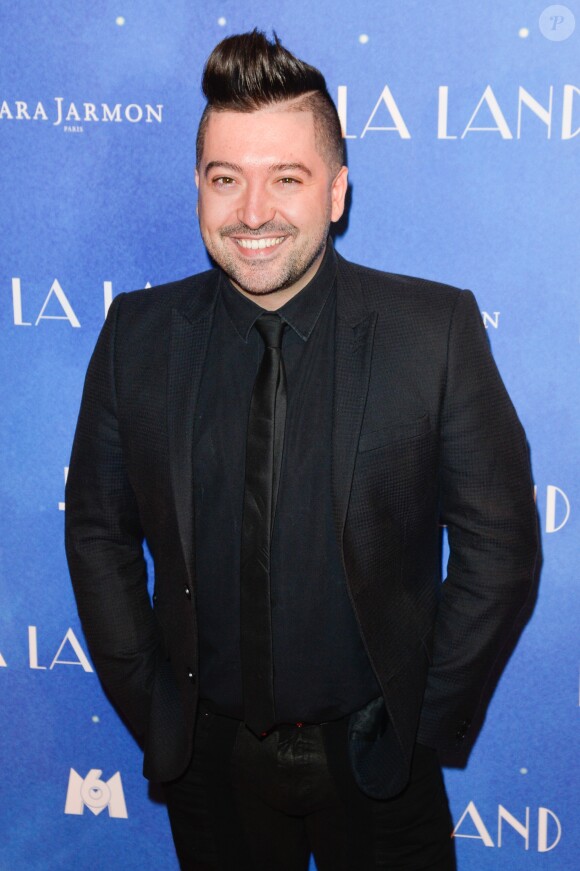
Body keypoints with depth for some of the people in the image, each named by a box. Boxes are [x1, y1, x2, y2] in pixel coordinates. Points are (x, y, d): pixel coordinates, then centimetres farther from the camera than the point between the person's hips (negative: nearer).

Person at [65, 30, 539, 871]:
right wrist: (146, 703, 0)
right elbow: (100, 531, 2)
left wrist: (428, 714, -7)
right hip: (208, 757, 2)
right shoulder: (138, 334, -8)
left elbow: (498, 540, -8)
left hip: (374, 762, -1)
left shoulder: (438, 329, -14)